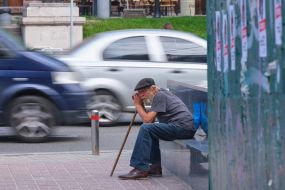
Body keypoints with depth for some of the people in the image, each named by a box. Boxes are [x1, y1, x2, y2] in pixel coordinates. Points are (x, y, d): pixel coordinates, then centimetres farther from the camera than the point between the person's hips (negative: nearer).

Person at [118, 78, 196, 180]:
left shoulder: (160, 96, -7)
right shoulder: (160, 95, 24)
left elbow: (147, 119, -12)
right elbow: (150, 120, 20)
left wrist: (138, 104, 1)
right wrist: (141, 104, 12)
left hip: (184, 127, -11)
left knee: (146, 128, -17)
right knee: (150, 130, 23)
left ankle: (141, 169, -20)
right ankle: (155, 167, 15)